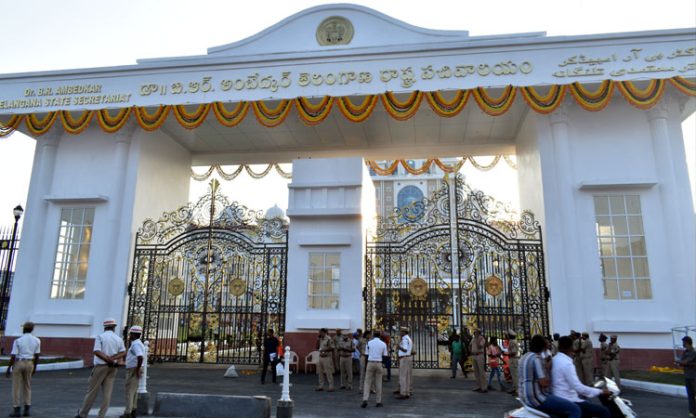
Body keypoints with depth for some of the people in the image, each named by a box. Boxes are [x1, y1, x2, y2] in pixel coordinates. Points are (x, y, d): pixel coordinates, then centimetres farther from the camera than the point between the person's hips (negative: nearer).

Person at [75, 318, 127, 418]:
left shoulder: (100, 336, -5)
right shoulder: (118, 339, 7)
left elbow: (96, 352, -18)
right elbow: (123, 353, -6)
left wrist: (108, 359, -17)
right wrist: (112, 358, -15)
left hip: (101, 366, -4)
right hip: (112, 368, 4)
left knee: (92, 391, 7)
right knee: (107, 393, 4)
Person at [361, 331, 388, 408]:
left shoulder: (369, 343, 2)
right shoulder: (383, 344, 3)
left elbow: (366, 354, 2)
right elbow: (385, 355, 4)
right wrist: (388, 352, 23)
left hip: (370, 363, -1)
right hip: (379, 363, 1)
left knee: (367, 382, 2)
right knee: (378, 383, 9)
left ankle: (365, 400, -11)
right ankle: (379, 402, 12)